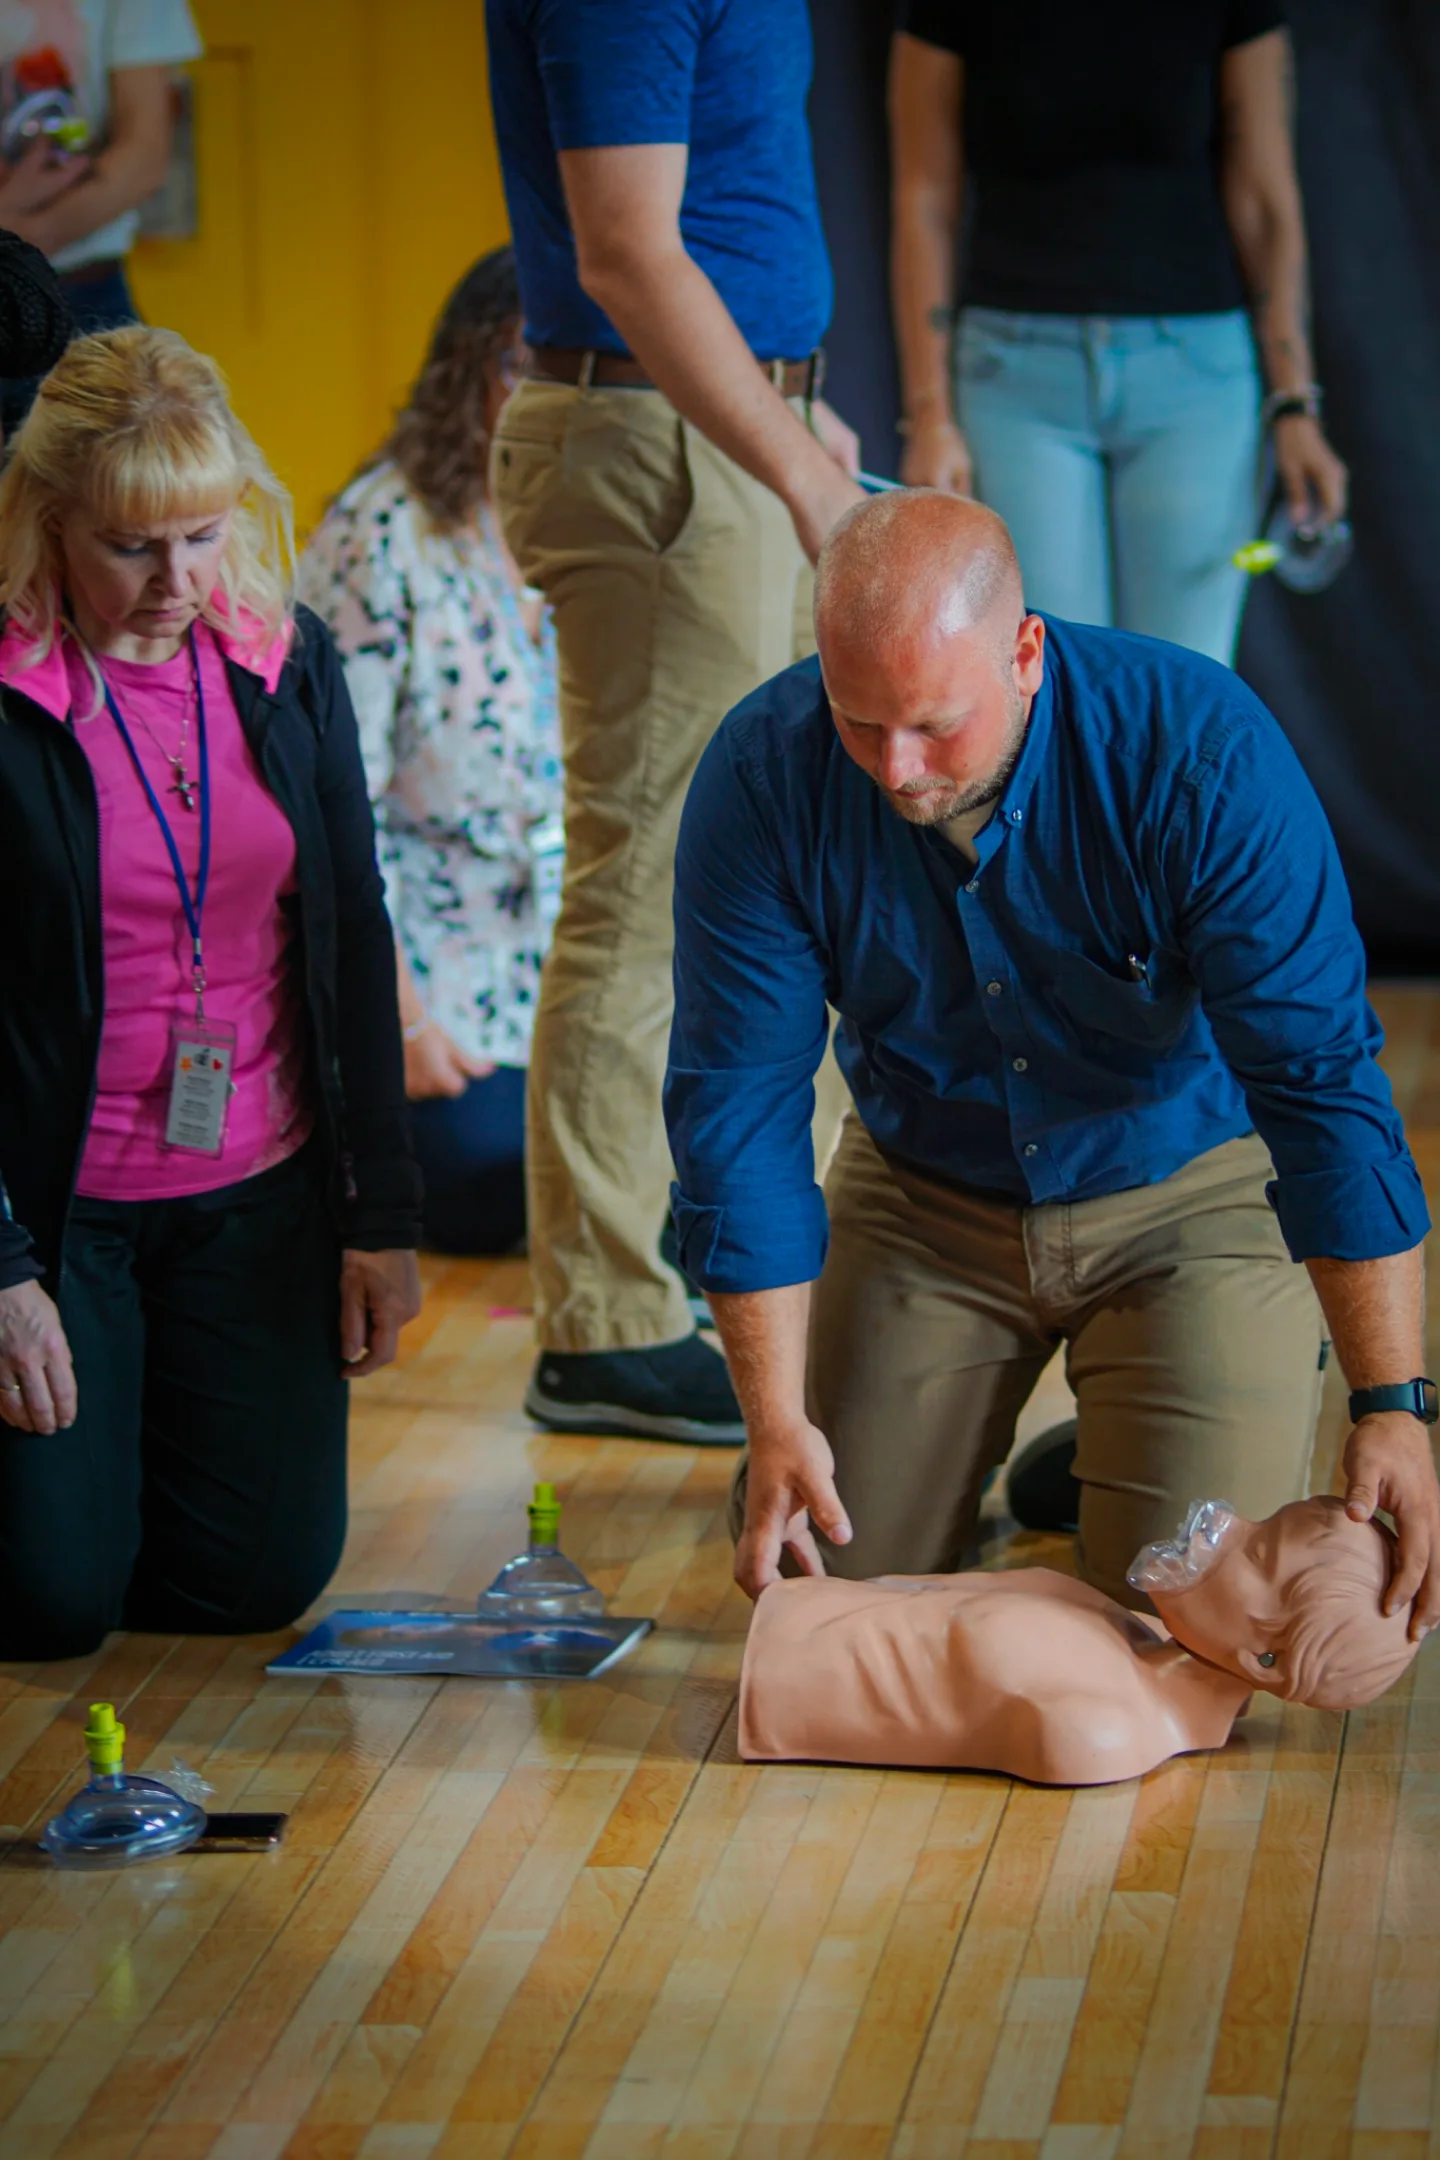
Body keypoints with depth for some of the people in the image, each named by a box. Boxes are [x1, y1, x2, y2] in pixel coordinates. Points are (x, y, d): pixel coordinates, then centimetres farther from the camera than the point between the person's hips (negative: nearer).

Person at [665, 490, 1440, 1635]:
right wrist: (777, 1422, -21)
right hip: (926, 1196, 2)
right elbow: (738, 1105, -16)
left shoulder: (1202, 751, -29)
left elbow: (1322, 1080, -27)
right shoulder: (763, 777, -23)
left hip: (1186, 1194, -2)